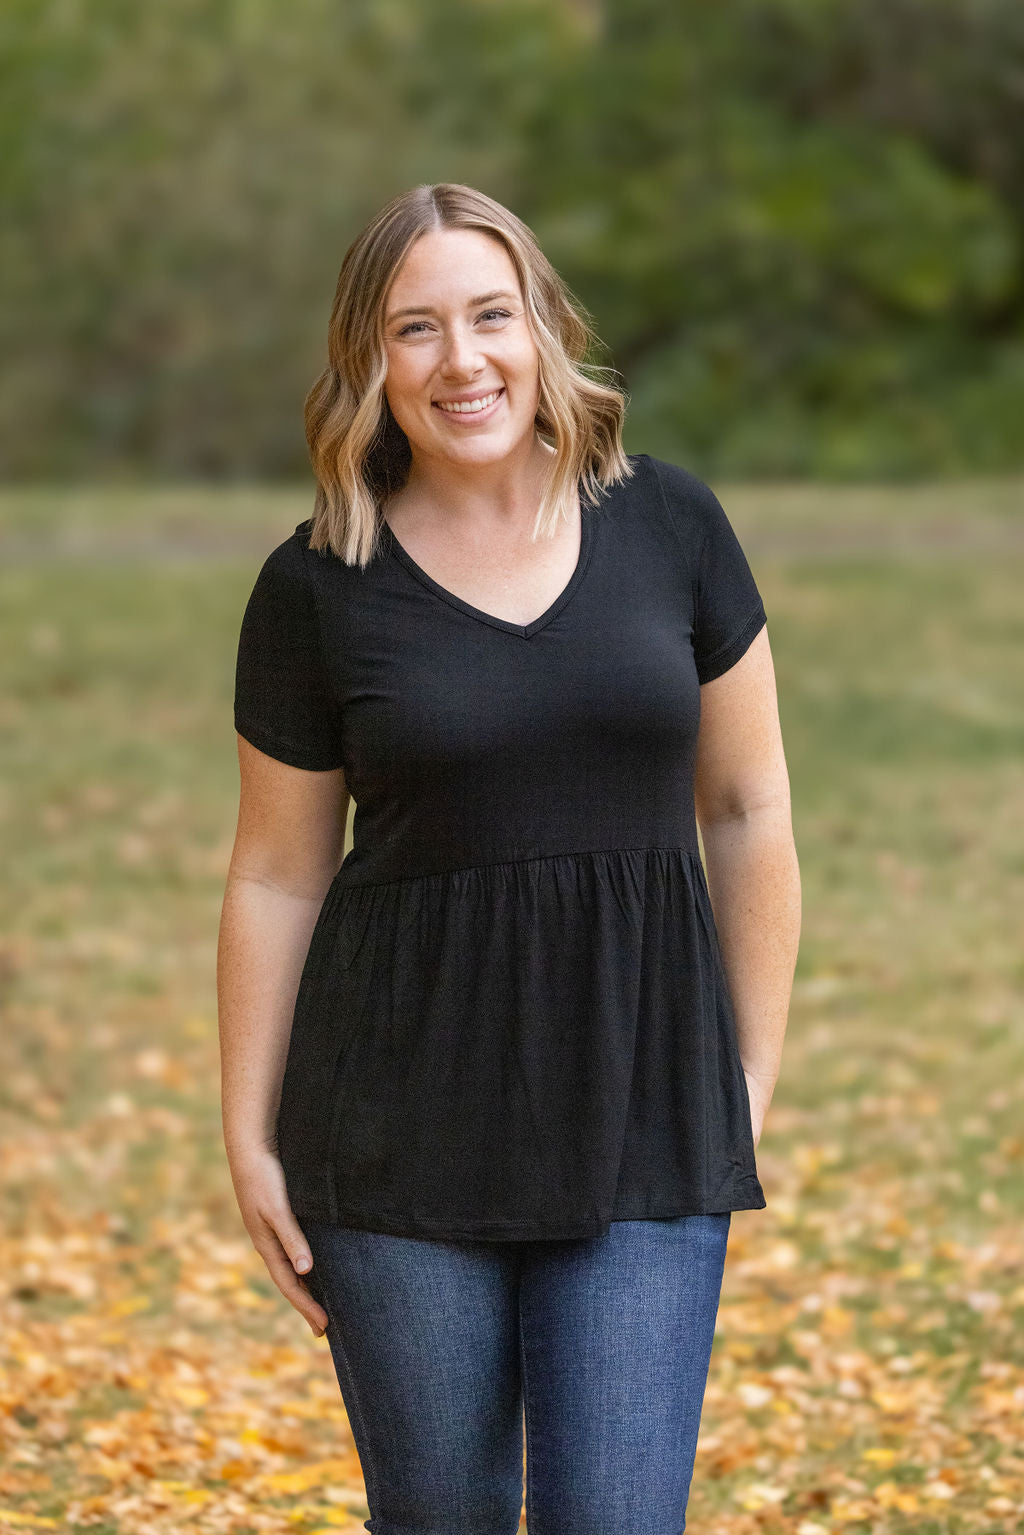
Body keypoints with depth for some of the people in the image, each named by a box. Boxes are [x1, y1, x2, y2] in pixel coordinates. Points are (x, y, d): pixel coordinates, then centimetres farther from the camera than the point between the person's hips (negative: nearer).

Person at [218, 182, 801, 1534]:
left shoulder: (669, 526, 1)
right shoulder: (317, 588, -2)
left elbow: (747, 811, 7)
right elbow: (276, 876, 4)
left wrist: (754, 1079, 6)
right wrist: (251, 1142, 3)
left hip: (644, 1116, 0)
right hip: (402, 1129, 0)